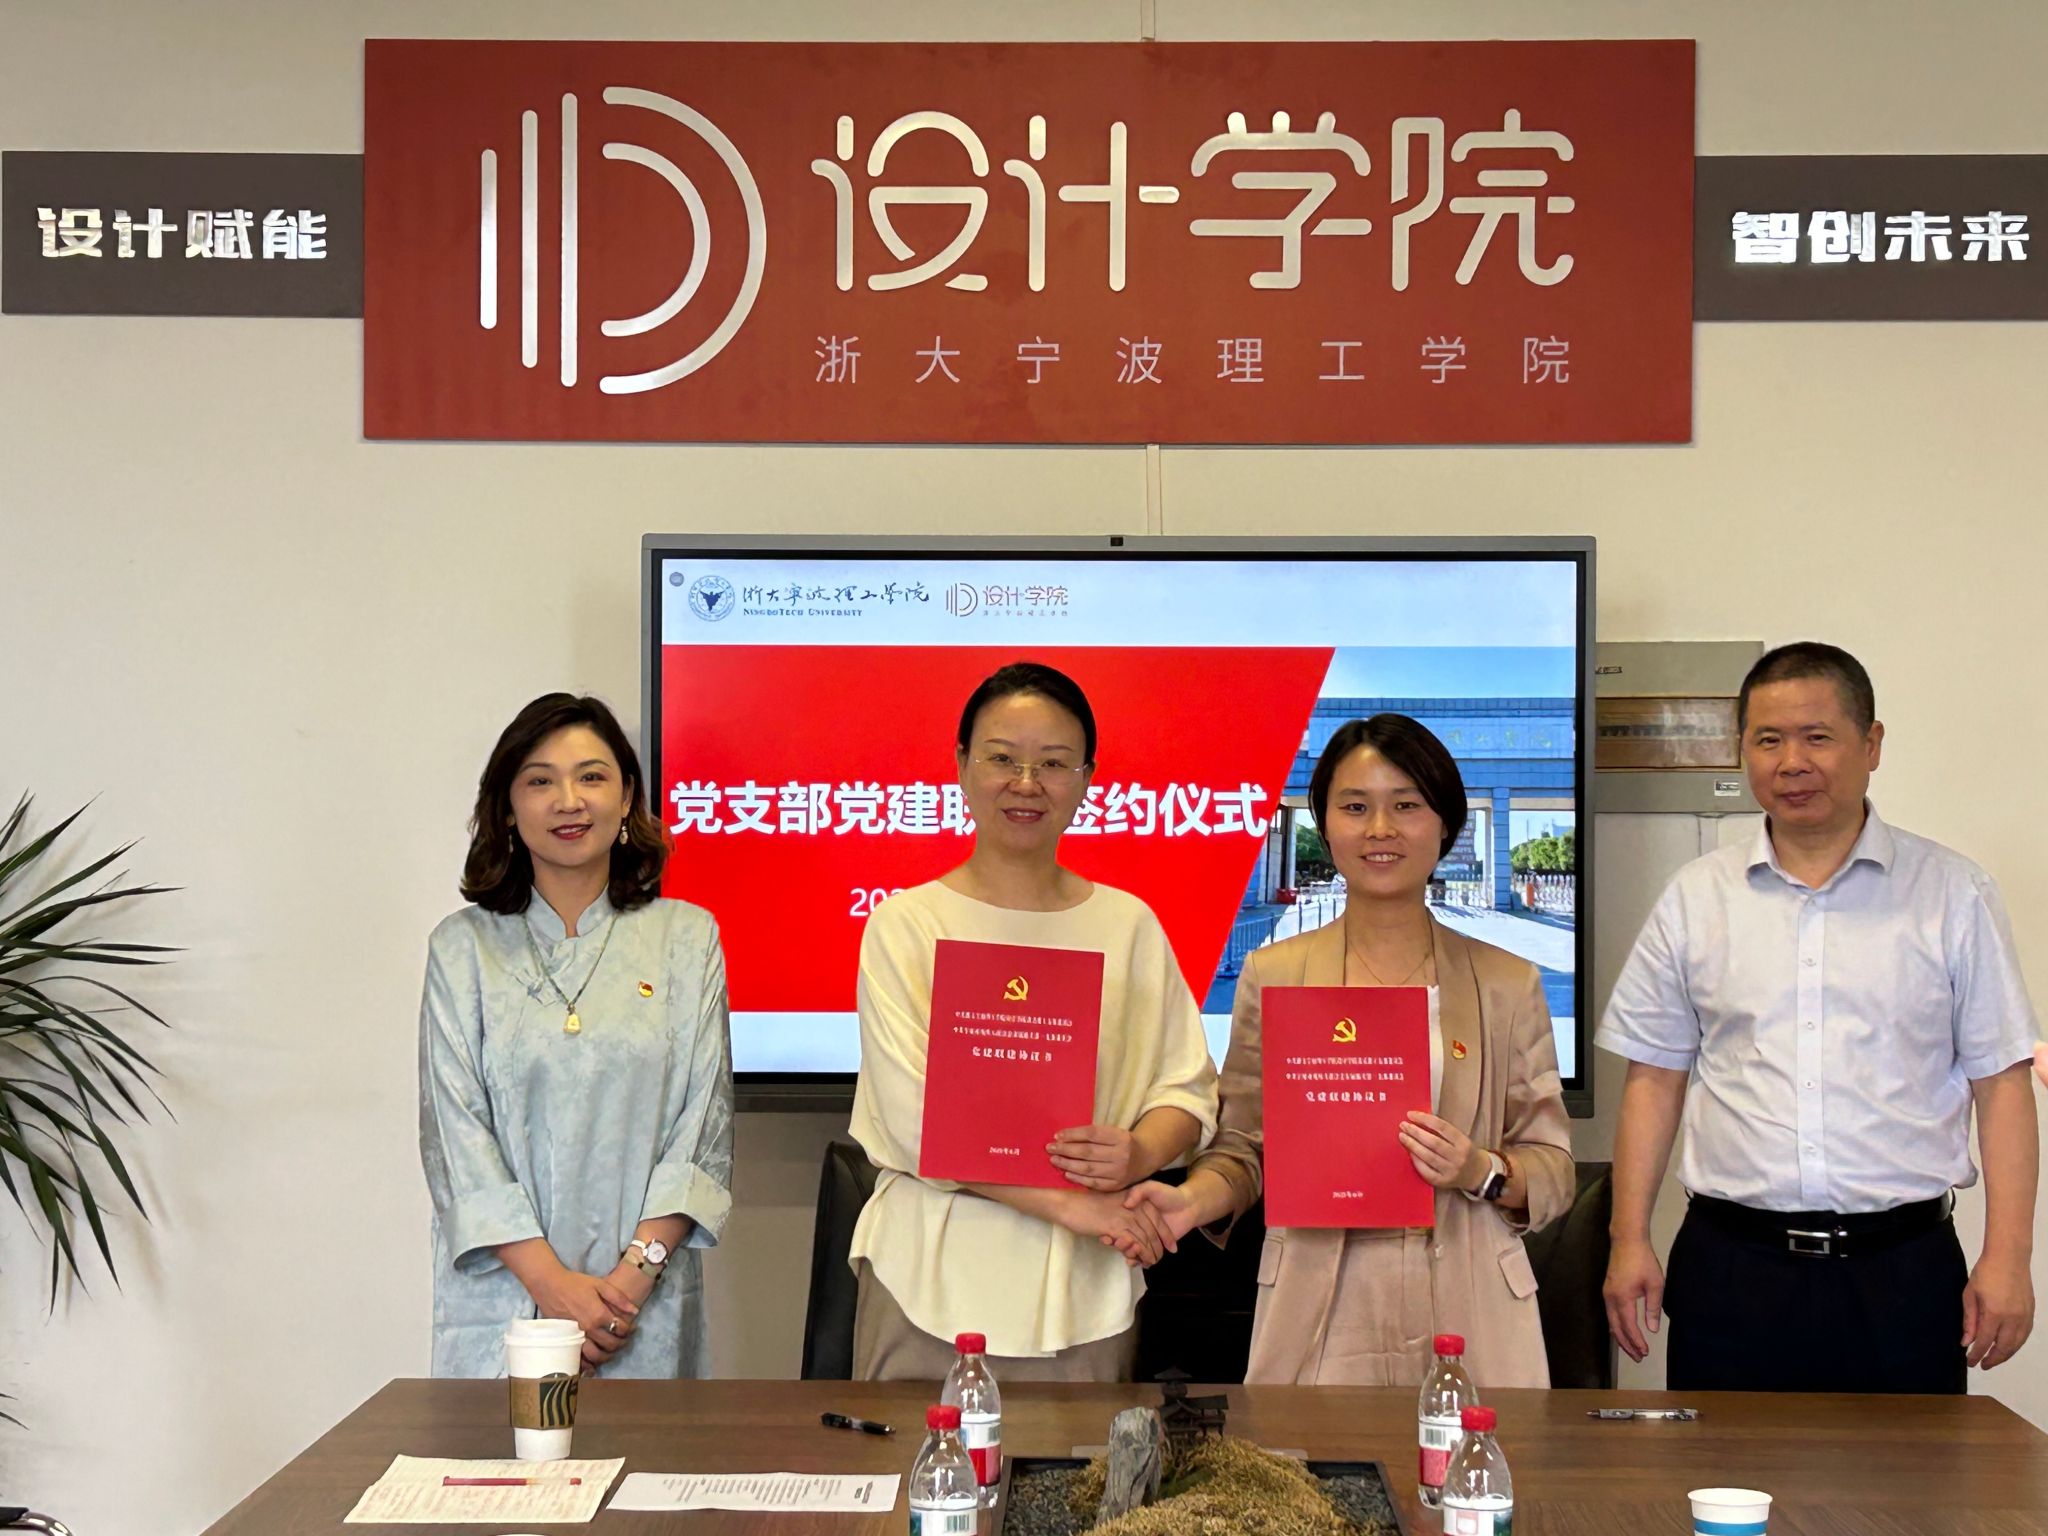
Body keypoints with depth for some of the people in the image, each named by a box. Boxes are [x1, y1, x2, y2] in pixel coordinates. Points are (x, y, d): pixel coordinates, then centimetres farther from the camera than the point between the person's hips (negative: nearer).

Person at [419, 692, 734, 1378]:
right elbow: (456, 1136, -2)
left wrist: (637, 1270, -11)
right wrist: (552, 1282, -12)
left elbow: (705, 1123, 1)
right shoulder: (463, 947, 5)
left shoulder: (687, 937, 6)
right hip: (503, 1300, 0)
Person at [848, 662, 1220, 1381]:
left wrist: (1140, 1154, -13)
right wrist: (1062, 1202, -16)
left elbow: (1188, 1087, 9)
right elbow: (912, 1120, -9)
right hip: (935, 1288, -2)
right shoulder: (906, 923, -1)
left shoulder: (1129, 925, 8)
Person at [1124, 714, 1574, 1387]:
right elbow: (1245, 1149, 7)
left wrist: (1483, 1174, -11)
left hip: (1467, 1313, 1)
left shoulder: (1507, 984, 8)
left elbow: (1553, 1167, 8)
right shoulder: (1272, 974, 7)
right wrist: (1192, 1200, -13)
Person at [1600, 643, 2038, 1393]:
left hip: (1901, 1272, -1)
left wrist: (2007, 1257, -4)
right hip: (1732, 1267, 1)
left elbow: (1999, 1080, 3)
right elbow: (1654, 1077, 10)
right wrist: (1629, 1241, 3)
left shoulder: (1952, 894, 4)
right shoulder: (1695, 899, 8)